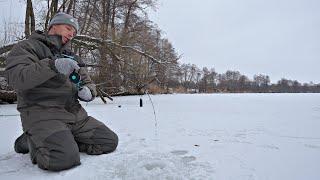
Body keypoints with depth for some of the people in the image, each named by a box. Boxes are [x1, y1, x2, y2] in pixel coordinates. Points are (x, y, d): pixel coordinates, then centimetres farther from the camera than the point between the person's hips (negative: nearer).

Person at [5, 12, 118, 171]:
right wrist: (53, 65, -30)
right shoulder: (28, 46, 3)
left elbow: (88, 82, 20)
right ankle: (31, 141, 2)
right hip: (42, 113, -6)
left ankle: (65, 141, 9)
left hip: (76, 114, 6)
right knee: (65, 158, -29)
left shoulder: (70, 56, 21)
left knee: (110, 141, -5)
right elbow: (15, 77, -16)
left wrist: (88, 92, -5)